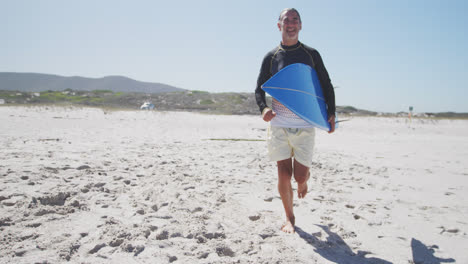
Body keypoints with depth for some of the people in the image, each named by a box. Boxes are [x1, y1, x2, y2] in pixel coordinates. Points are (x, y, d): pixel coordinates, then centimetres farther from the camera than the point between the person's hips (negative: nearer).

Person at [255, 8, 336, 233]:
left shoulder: (311, 54, 8)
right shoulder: (271, 57, 7)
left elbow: (326, 86, 12)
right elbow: (259, 88, 10)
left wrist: (331, 113, -1)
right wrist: (263, 108, -11)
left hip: (305, 124, 0)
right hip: (278, 124, 0)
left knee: (300, 175, 0)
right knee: (284, 173, 0)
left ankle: (305, 179, 40)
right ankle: (289, 218, 20)